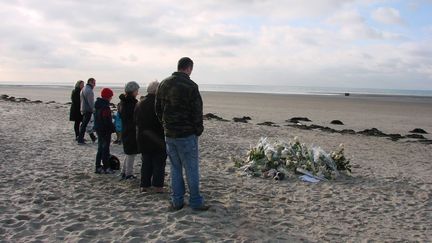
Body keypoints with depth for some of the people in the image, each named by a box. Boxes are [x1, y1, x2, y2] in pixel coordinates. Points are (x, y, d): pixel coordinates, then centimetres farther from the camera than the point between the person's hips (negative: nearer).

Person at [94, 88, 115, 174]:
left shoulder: (97, 105, 10)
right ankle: (106, 168, 5)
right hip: (105, 130, -9)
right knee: (105, 149, -1)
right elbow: (107, 120, -22)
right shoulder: (105, 106, -21)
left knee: (100, 148, 16)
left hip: (98, 129, 9)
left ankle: (98, 167, 20)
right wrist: (113, 128, -12)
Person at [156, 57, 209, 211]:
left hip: (169, 134, 6)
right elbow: (197, 112, -14)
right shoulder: (190, 86, -15)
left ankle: (176, 201, 20)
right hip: (187, 135, -6)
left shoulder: (163, 84, 6)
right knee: (191, 169, 4)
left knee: (175, 168, 15)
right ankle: (195, 201, 12)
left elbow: (158, 108, 12)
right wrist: (198, 130, -1)